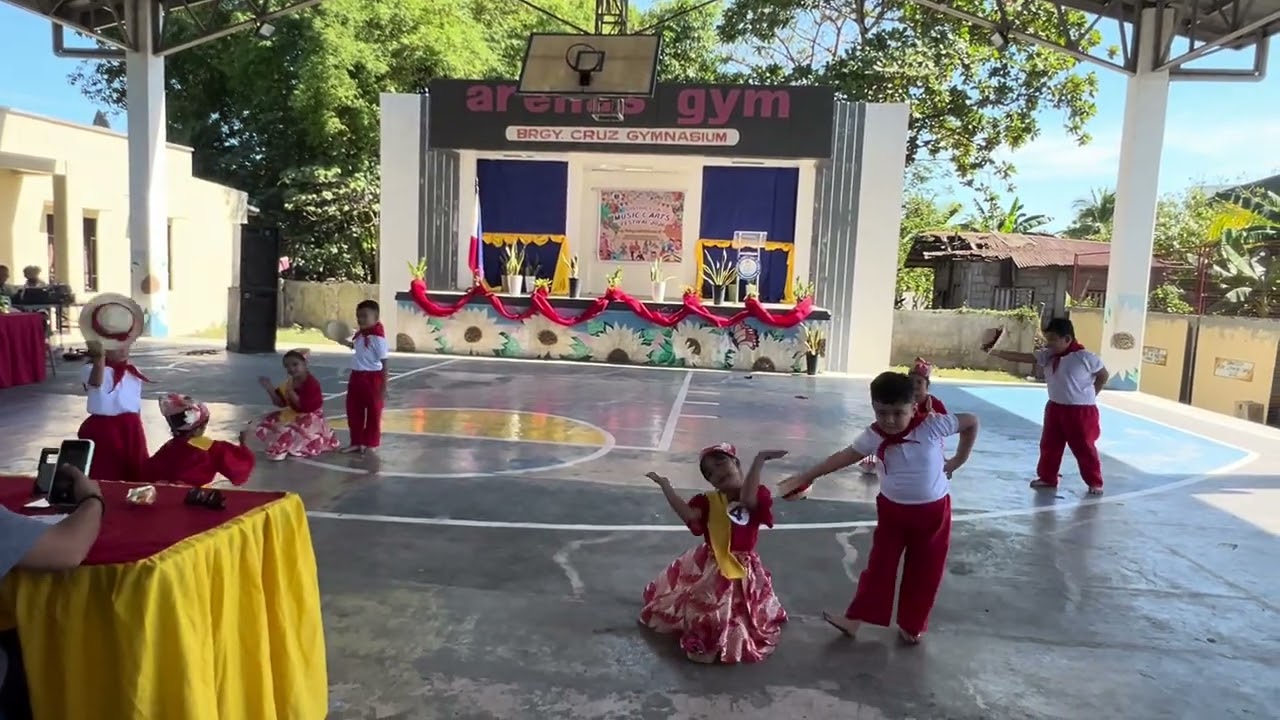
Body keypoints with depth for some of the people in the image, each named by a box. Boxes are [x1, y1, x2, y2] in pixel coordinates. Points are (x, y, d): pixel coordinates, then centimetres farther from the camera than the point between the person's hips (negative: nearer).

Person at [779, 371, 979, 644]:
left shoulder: (932, 425, -20)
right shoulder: (874, 436, -13)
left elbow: (972, 422, -8)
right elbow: (843, 457, -8)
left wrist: (959, 459, -3)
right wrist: (806, 476, -7)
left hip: (933, 511, -1)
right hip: (892, 509, 1)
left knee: (924, 572, 13)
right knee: (879, 565, 9)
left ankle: (912, 625, 31)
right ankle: (855, 617, 19)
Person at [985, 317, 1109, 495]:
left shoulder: (1086, 357, -17)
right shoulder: (1047, 355, -2)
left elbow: (1104, 375, -3)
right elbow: (1023, 357, -7)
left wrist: (1090, 395, -1)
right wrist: (996, 352, -17)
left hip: (1081, 411, -6)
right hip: (1055, 408, 6)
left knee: (1084, 448, 4)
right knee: (1049, 445, 13)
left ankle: (1095, 482, 20)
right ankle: (1047, 478, 28)